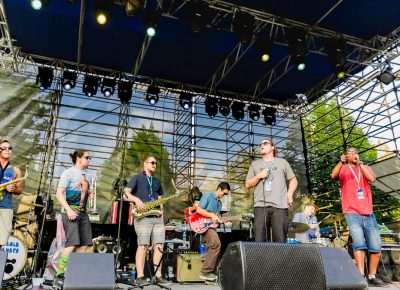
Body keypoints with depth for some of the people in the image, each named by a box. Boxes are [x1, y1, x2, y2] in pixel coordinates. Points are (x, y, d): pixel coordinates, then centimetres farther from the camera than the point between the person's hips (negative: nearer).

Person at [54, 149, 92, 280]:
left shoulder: (84, 175, 19)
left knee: (84, 244, 4)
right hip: (71, 212, -8)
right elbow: (59, 193, -11)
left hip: (83, 212, 8)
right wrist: (69, 210, -20)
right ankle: (59, 275, -9)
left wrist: (89, 194, 8)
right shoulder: (68, 172, -3)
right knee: (72, 244, -15)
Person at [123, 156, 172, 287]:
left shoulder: (157, 182, 24)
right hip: (143, 216, -5)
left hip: (157, 217, 6)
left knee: (159, 245, -1)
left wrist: (161, 211, 8)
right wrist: (136, 199, -21)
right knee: (143, 245, -10)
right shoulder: (137, 178, 6)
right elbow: (125, 194, -5)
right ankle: (140, 276, -4)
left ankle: (158, 276, 5)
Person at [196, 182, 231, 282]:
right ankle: (206, 272, -17)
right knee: (216, 244, -24)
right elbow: (198, 210, -13)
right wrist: (212, 215, -17)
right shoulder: (207, 196, -4)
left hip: (211, 225, 9)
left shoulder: (219, 203, 21)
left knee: (211, 248, 4)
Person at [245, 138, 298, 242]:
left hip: (280, 206, -1)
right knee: (260, 241, -6)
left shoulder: (282, 162, 18)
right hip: (260, 206, 1)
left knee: (280, 241, -5)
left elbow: (293, 180, 18)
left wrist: (289, 194, 1)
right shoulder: (255, 164, 20)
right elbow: (248, 184, 16)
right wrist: (259, 176, -1)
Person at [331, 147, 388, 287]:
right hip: (352, 213, -4)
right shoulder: (343, 169, 5)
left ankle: (372, 276, 18)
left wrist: (360, 164, -5)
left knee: (376, 247, 5)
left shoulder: (366, 168, 16)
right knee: (359, 243, -18)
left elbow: (372, 179, -5)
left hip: (369, 213, 4)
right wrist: (341, 162, -32)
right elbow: (333, 176, -18)